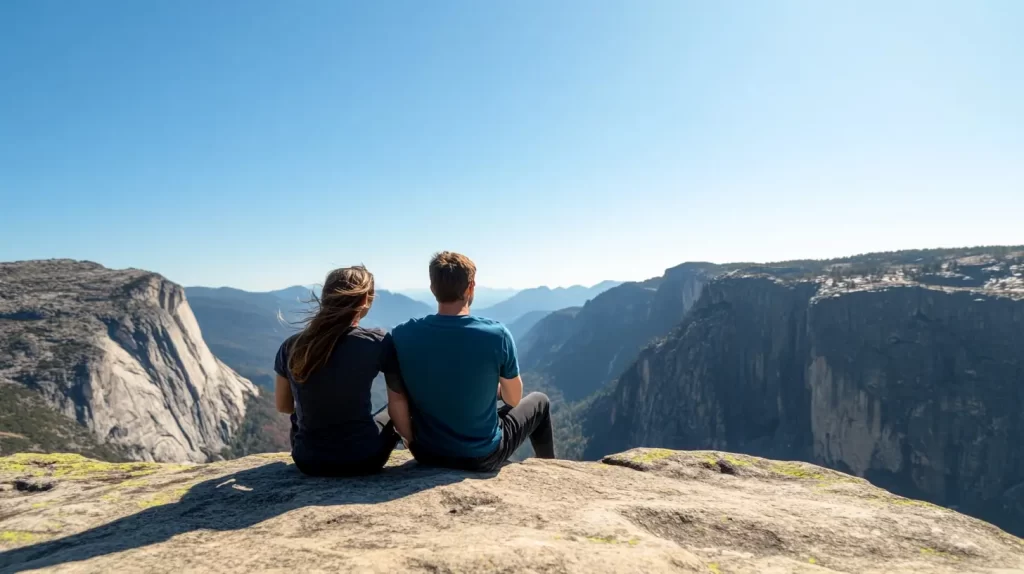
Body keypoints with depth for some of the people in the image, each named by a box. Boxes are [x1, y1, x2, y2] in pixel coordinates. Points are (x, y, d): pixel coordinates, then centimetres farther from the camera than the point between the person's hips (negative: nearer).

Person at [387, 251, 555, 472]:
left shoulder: (402, 336, -16)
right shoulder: (497, 335, -21)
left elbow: (396, 403, -10)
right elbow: (513, 399, -7)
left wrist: (414, 443, 7)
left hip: (428, 454, 3)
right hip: (483, 456, -2)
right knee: (539, 401, 26)